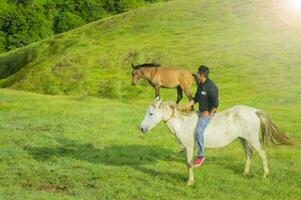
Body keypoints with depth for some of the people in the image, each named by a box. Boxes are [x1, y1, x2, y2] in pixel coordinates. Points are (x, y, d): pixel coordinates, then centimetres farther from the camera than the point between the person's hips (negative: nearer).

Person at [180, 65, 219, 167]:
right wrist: (185, 107, 10)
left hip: (208, 113, -10)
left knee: (198, 131, -21)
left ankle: (201, 155, -7)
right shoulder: (200, 84, 5)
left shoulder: (211, 87, -25)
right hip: (200, 111, 10)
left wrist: (209, 114, -14)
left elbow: (215, 104, -24)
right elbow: (196, 98, 15)